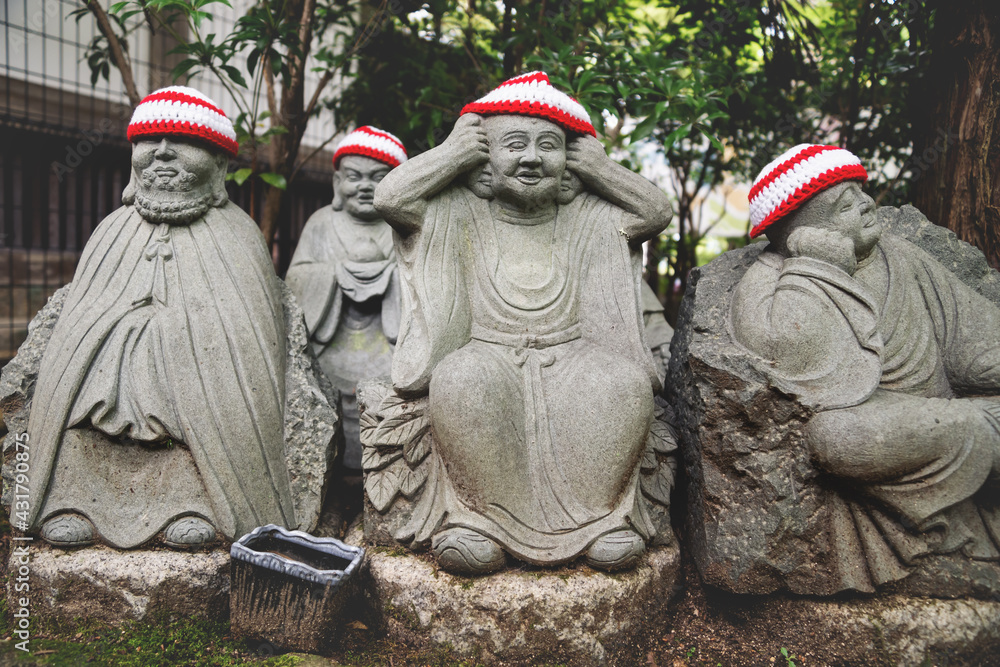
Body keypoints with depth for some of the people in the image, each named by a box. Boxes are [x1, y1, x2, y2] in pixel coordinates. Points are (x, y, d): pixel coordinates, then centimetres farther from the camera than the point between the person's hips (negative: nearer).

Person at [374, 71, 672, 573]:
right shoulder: (461, 214, 9)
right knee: (459, 382, -37)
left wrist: (594, 164, 11)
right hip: (487, 354, -2)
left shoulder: (587, 217, 17)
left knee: (625, 384, -29)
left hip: (571, 354, 2)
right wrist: (459, 147, 5)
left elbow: (657, 211, 12)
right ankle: (478, 513, -22)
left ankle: (600, 514, -13)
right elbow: (389, 197, -3)